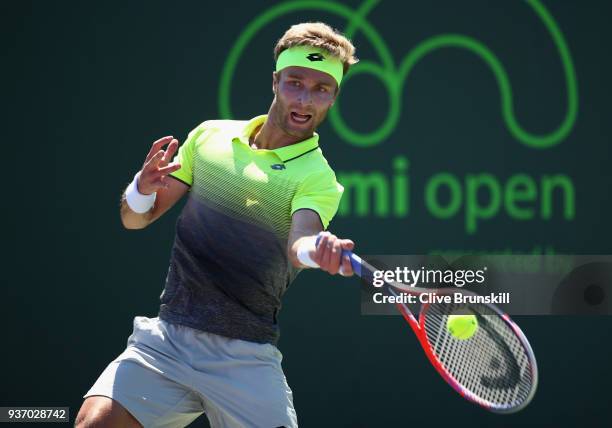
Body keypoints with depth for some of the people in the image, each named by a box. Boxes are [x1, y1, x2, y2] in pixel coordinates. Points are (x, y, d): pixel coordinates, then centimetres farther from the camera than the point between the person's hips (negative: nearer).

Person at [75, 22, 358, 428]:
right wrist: (144, 188, -10)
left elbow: (299, 244, -24)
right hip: (167, 338, 2)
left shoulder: (317, 177, -4)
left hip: (245, 359, -2)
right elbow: (135, 219, 14)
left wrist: (317, 249, -49)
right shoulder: (211, 136, 9)